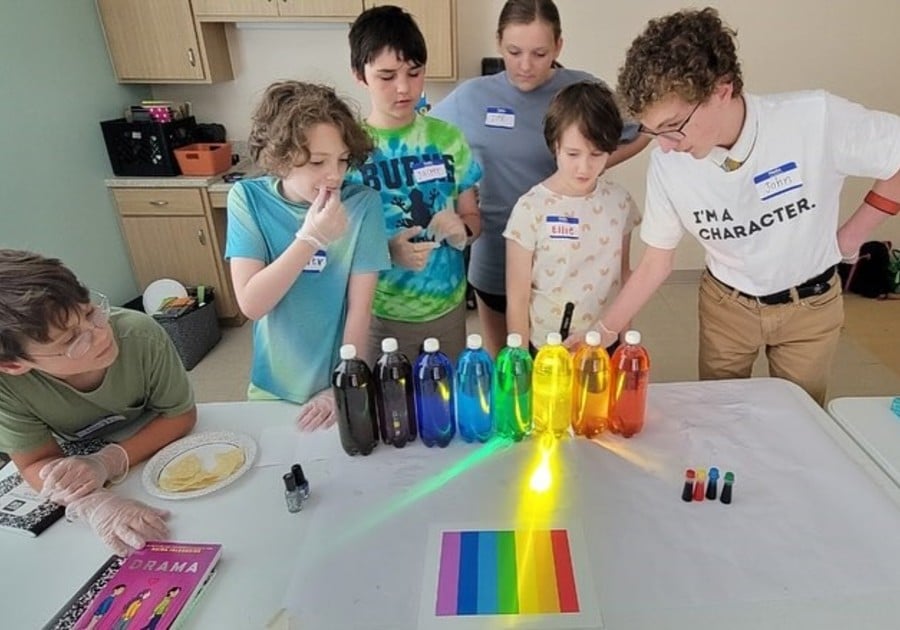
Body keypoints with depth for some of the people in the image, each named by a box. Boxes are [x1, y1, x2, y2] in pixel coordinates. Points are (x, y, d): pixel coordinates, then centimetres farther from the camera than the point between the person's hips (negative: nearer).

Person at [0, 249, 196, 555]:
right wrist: (95, 505, -36)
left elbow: (180, 415, -17)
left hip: (160, 455, 0)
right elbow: (36, 464, -16)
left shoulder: (142, 335, -31)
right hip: (78, 470, 1)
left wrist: (108, 462, -31)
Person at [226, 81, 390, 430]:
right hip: (275, 386, 2)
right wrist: (310, 237, -28)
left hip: (339, 384, -1)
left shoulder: (362, 203, -15)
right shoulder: (248, 198, -12)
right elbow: (250, 304, -19)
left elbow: (360, 308, -13)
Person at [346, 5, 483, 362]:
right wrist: (386, 252, -25)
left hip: (448, 306, 3)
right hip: (379, 315, -2)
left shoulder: (446, 138, -1)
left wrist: (461, 229, -16)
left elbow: (473, 217, 6)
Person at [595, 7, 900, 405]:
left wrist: (854, 233, -10)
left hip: (810, 304, 0)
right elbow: (656, 261, -9)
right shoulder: (666, 163, -20)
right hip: (726, 305, 1)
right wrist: (603, 333, -14)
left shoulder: (816, 118, -27)